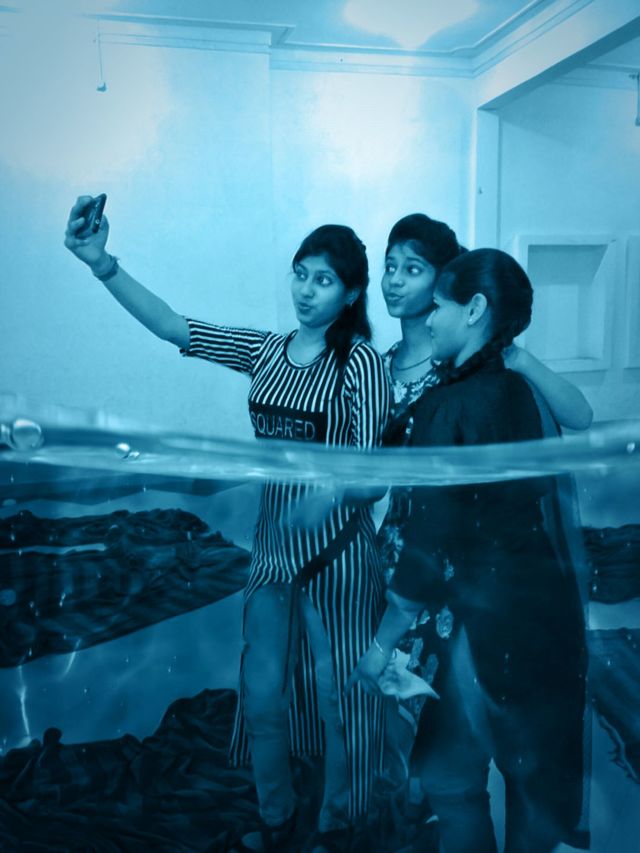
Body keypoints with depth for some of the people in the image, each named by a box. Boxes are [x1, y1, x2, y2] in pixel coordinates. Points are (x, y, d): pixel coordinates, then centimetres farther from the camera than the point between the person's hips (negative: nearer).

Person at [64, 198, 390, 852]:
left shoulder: (359, 360, -10)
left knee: (337, 697, 11)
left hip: (335, 548, -5)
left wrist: (328, 494, -33)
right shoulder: (266, 351, 3)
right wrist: (101, 263, -15)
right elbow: (170, 326, -4)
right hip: (272, 546, 5)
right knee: (261, 693, 15)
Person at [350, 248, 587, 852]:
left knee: (450, 774, 13)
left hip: (492, 621, -7)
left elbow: (430, 541, -20)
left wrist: (383, 642, -11)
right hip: (540, 604, 8)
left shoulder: (452, 405, -20)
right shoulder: (513, 391, 4)